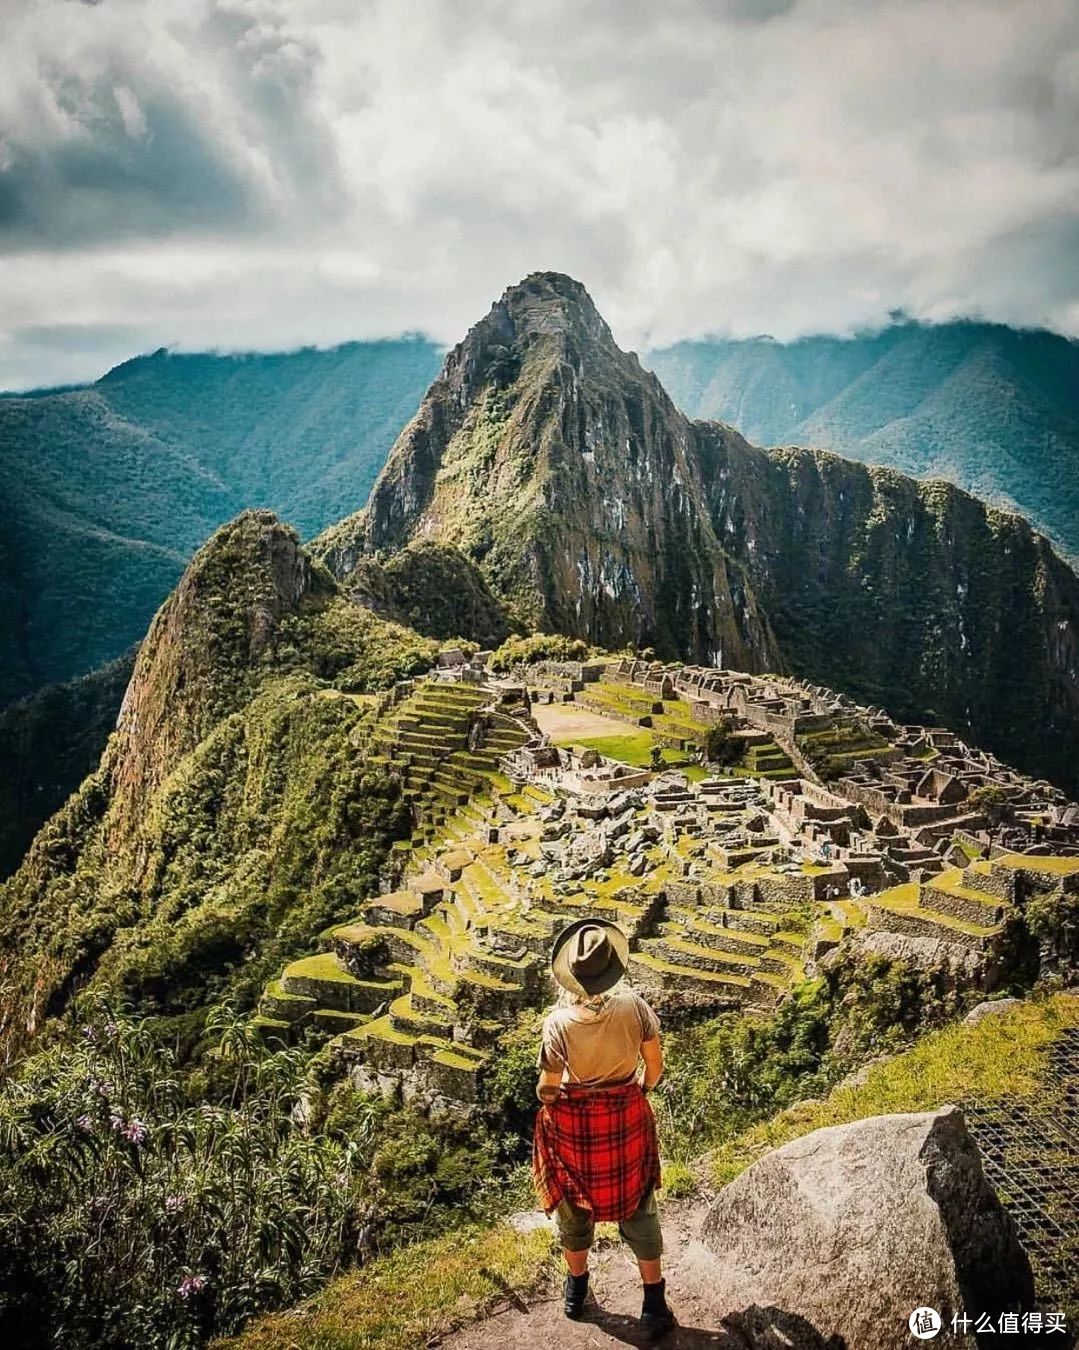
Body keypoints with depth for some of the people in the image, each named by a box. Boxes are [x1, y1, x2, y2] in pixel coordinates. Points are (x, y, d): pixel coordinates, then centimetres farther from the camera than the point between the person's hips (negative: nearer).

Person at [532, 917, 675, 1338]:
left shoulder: (559, 1022, -27)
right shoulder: (634, 1007, -22)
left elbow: (547, 1090, -18)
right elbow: (655, 1065, -8)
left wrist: (545, 1097, 6)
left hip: (573, 1124, -1)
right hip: (627, 1118, 1)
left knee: (574, 1205, 23)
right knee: (638, 1208, 20)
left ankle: (576, 1290, 45)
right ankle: (654, 1304, 30)